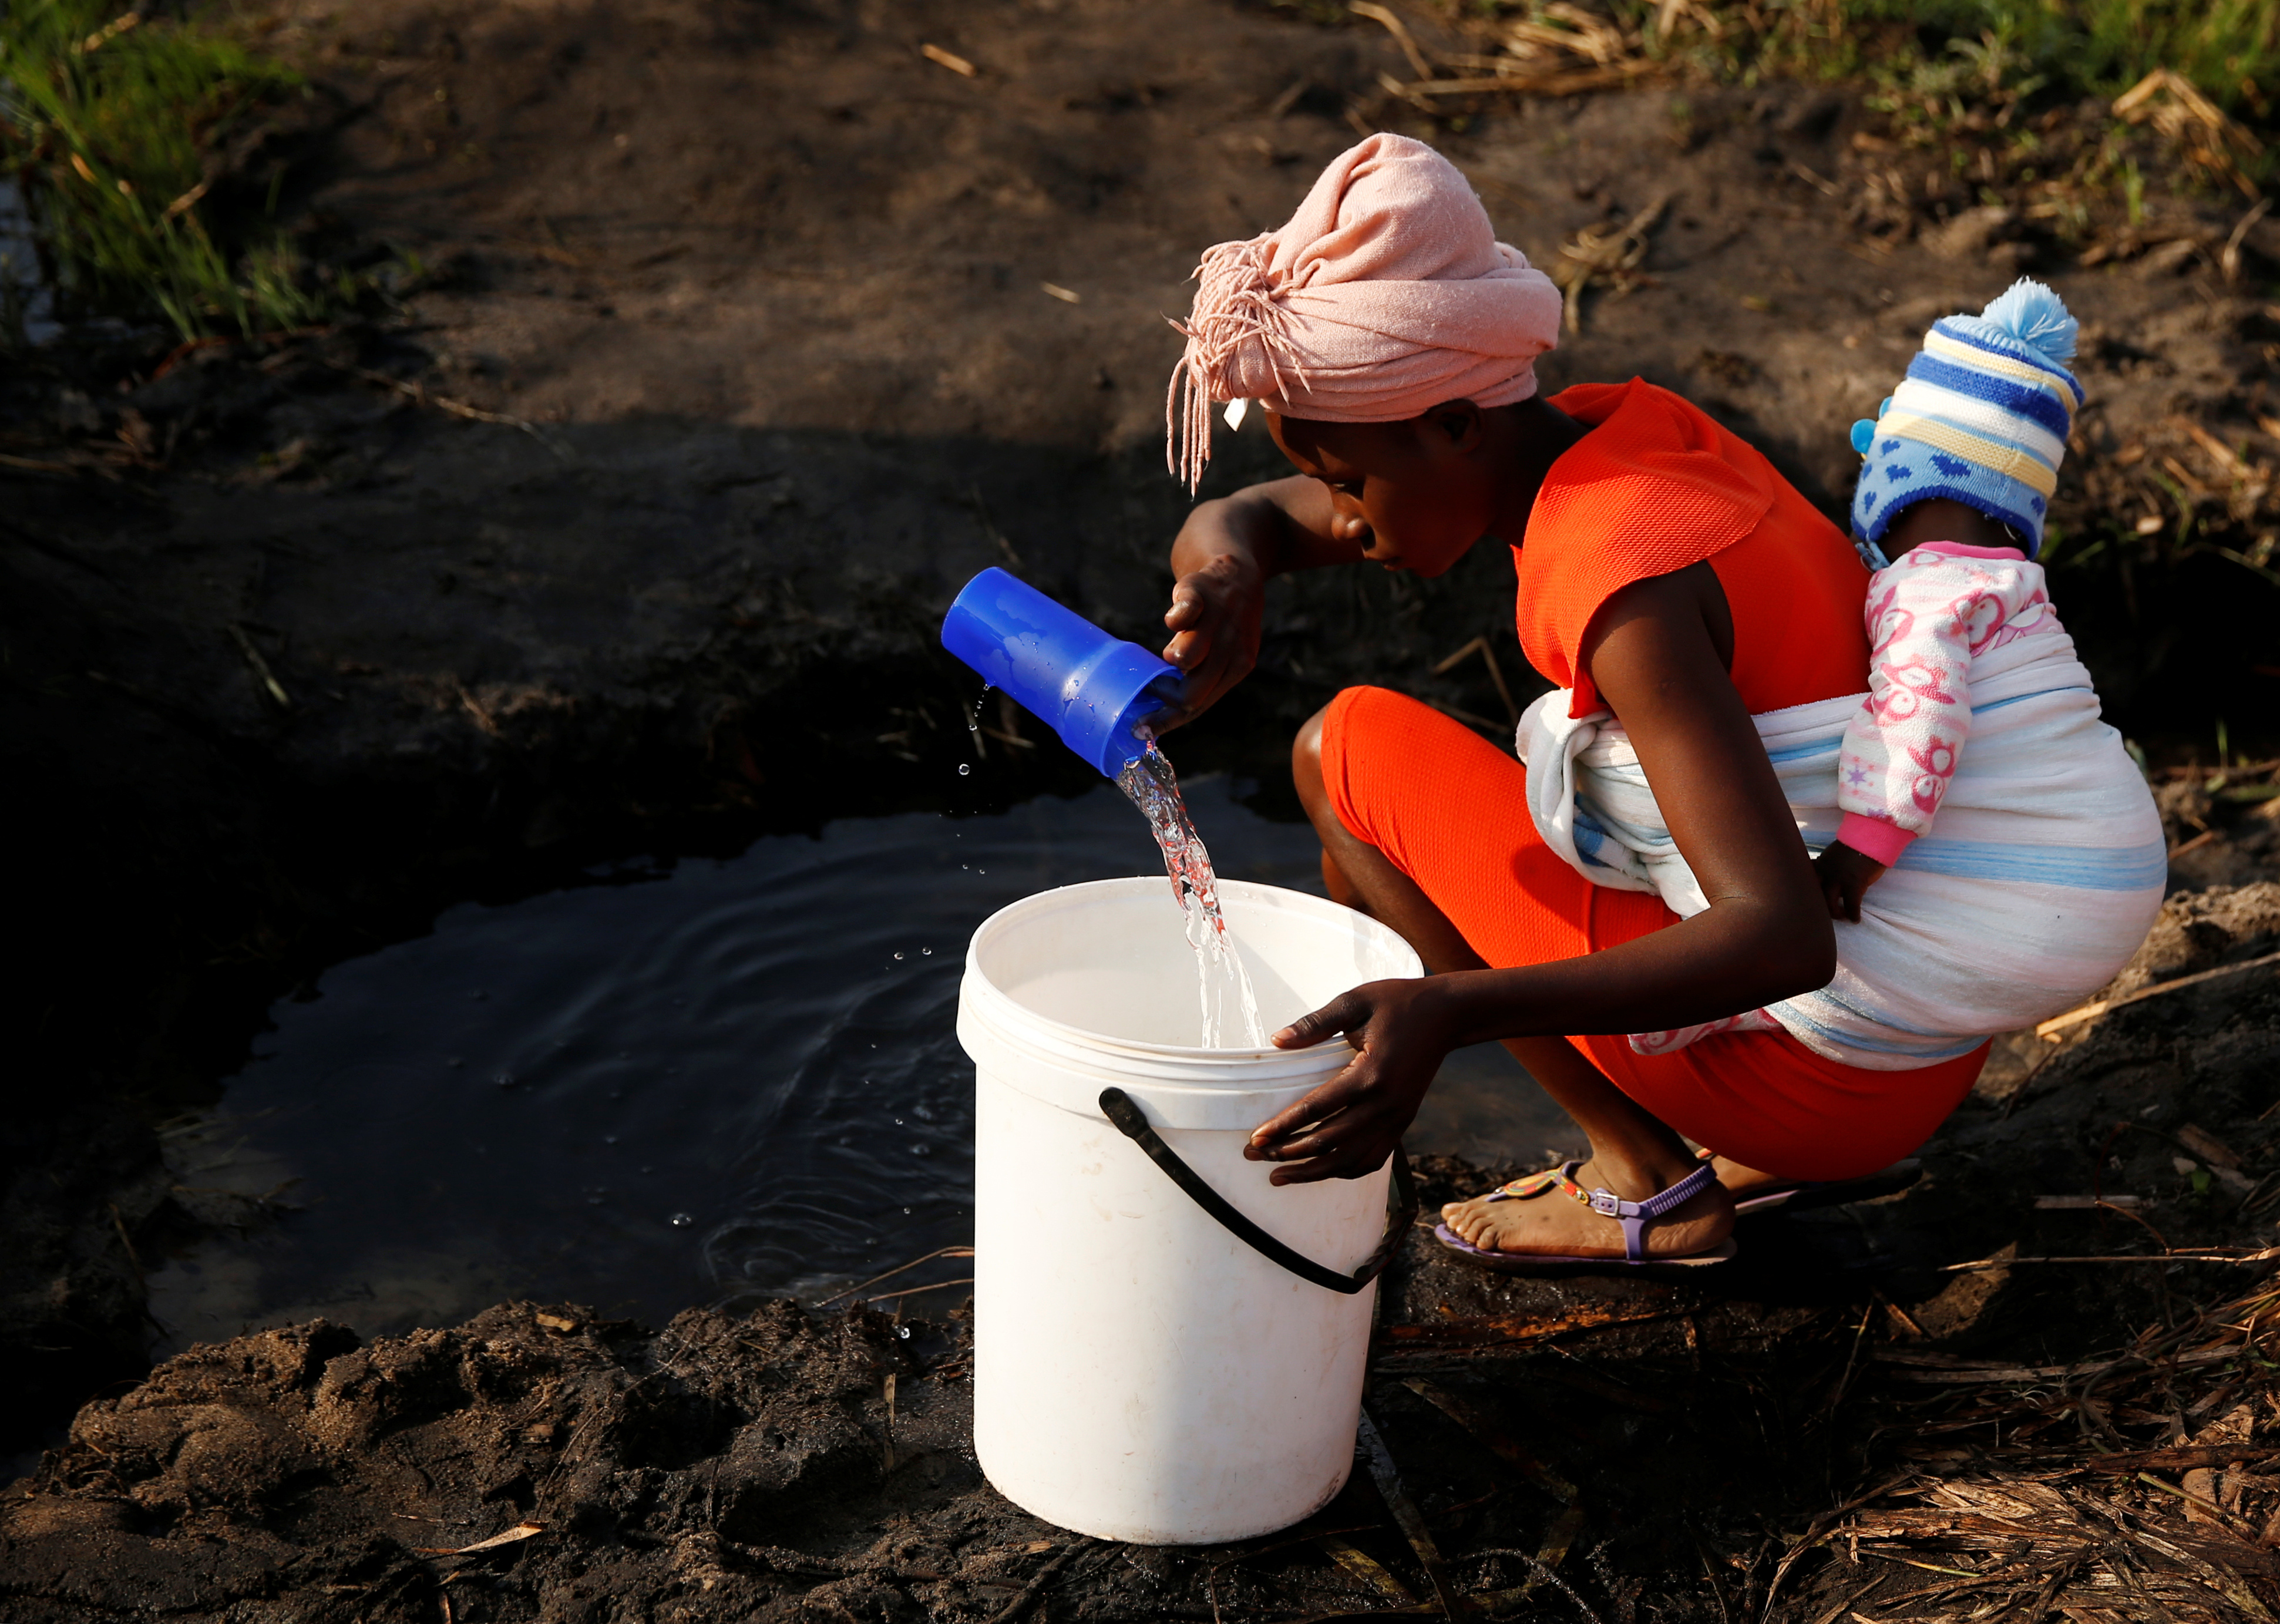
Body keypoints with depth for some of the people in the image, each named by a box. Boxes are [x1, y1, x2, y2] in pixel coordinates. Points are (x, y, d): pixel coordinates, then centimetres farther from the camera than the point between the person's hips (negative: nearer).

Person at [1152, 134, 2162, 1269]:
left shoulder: (1621, 579, -24)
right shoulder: (1609, 430, 2)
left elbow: (1782, 940, -33)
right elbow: (1237, 520, 9)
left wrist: (1447, 1010, -43)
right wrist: (1228, 586, -16)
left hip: (1820, 1073, -8)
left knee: (1346, 753, -3)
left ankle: (1646, 1184, -1)